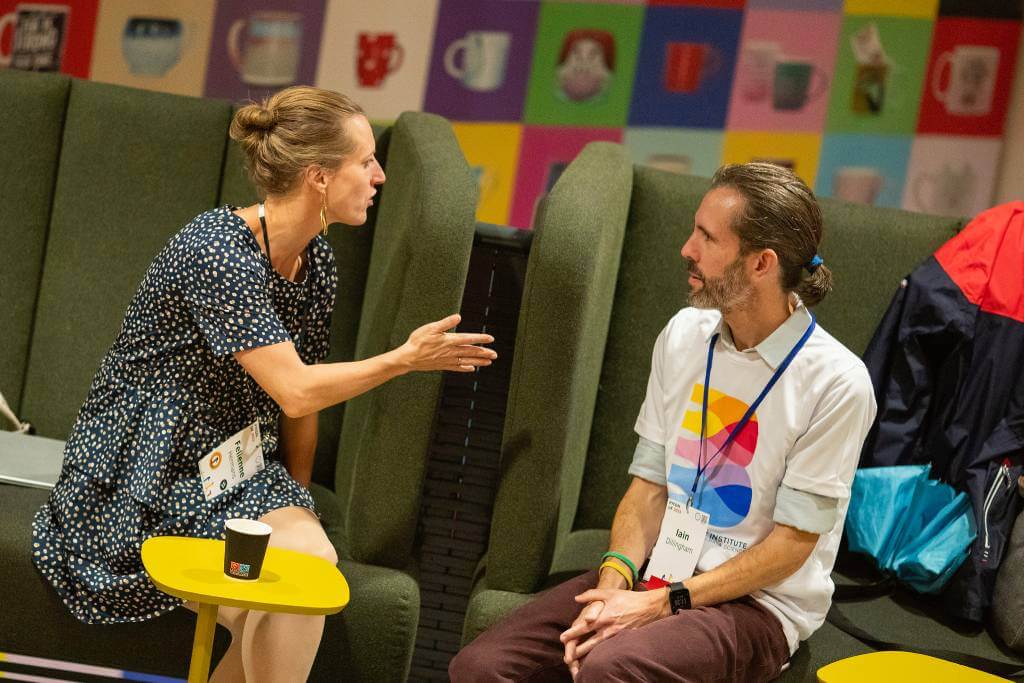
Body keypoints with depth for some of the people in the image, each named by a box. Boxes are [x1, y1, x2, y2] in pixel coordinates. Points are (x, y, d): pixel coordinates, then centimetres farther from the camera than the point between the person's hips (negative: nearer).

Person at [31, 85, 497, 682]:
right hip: (148, 474, -7)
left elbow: (304, 397, 11)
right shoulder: (217, 251, -22)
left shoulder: (315, 258, 5)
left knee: (312, 555, -22)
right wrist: (406, 359, -17)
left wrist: (296, 508, 8)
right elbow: (295, 392, -24)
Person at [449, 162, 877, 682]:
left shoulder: (836, 382, -14)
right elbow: (649, 482, 6)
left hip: (756, 602, -5)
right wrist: (615, 582, -11)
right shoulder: (684, 335, 5)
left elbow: (792, 543, -12)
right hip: (656, 573, 5)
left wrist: (663, 604, -17)